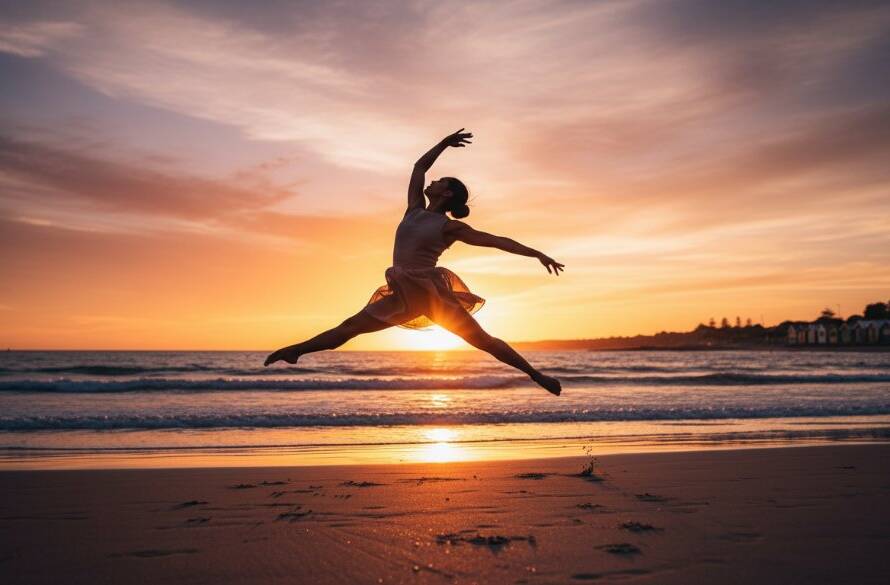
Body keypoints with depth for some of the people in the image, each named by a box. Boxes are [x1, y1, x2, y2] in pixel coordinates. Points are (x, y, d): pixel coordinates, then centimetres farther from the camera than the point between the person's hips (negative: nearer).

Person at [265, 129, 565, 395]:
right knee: (351, 326, 5)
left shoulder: (451, 227, -3)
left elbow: (497, 241, -5)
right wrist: (445, 142, 27)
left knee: (483, 340, -4)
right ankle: (295, 351, 9)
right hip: (405, 296, 5)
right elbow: (419, 166, 22)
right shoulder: (415, 210, 12)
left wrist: (537, 254, -8)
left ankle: (537, 375, 4)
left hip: (433, 292, -5)